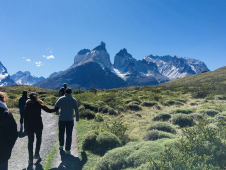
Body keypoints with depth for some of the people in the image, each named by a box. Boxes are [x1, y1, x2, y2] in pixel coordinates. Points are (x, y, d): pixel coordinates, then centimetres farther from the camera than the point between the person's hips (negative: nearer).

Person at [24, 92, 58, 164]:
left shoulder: (27, 105, 8)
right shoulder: (39, 103, 2)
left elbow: (25, 116, 7)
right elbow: (48, 110, -3)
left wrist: (25, 126, 12)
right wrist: (56, 109, 10)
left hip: (29, 124, 2)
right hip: (38, 123, -2)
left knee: (30, 140, 7)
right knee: (38, 139, 16)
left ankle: (30, 158, 9)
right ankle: (37, 154, 16)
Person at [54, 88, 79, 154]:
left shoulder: (61, 99, -2)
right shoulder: (74, 100, 2)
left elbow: (55, 107, -3)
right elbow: (76, 110, 9)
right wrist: (77, 118, 21)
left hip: (62, 119, 1)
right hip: (70, 119, 0)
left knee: (61, 133, 20)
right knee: (69, 135, 4)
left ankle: (61, 145, 35)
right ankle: (67, 150, 3)